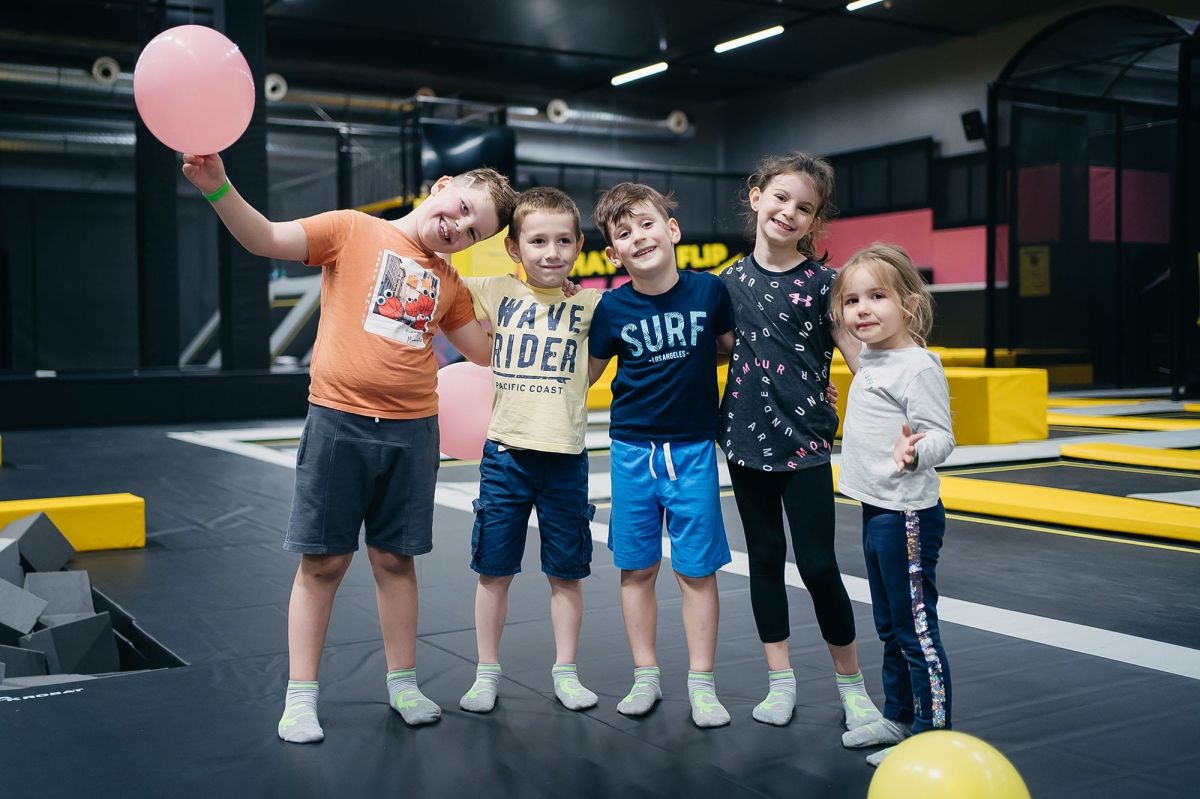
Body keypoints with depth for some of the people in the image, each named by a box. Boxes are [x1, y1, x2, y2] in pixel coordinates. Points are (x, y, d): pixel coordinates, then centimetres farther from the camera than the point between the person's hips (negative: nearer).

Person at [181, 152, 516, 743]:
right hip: (339, 422, -3)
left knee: (395, 559, 12)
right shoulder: (353, 230, 0)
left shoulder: (448, 283, 13)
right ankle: (300, 696, 15)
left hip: (412, 431, 4)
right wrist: (218, 189, -24)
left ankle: (403, 683, 26)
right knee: (322, 561, 3)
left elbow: (485, 349, 20)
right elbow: (266, 239, -10)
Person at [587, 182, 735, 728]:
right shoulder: (613, 308, -5)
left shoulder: (709, 290, -7)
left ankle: (701, 683, 17)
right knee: (636, 568, 9)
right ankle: (645, 677, 23)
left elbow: (736, 347, 9)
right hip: (632, 449, 1)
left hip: (693, 448, -1)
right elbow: (585, 373, 6)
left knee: (697, 569, 4)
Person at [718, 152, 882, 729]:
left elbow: (859, 357, -10)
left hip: (804, 441, -4)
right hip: (747, 437, 4)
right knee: (764, 557, 11)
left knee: (818, 565, -2)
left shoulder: (821, 281, -6)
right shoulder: (733, 280, 5)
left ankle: (851, 683, 17)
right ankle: (780, 680, 23)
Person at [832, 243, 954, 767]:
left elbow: (941, 436, -22)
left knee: (916, 627, -2)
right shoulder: (871, 362, 11)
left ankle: (934, 733, 8)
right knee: (889, 626, 19)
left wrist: (915, 451, -39)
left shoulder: (917, 367, -16)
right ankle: (898, 717, 33)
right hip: (876, 510, 10)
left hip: (907, 515, -10)